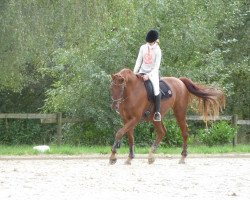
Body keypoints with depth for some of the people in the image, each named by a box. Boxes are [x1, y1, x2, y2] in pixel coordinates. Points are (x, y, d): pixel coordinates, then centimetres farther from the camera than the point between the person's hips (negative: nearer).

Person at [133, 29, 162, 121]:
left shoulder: (157, 50, -9)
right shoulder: (143, 48, 2)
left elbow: (157, 66, -12)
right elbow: (139, 61, 7)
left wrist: (148, 75, -22)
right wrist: (135, 72, -5)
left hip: (153, 72, -4)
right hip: (142, 71, 4)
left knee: (156, 89, -23)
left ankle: (157, 113, -18)